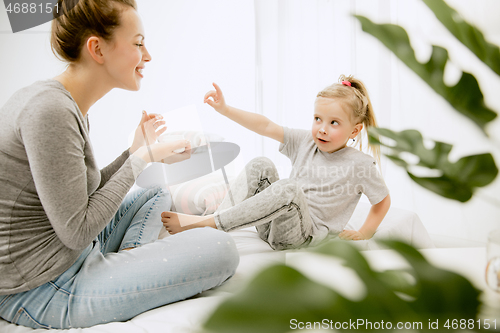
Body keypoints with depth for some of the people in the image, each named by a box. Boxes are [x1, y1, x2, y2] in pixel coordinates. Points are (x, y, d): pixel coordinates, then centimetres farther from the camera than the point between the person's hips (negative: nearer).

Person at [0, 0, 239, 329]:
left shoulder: (71, 107, 7)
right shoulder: (50, 110, -23)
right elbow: (76, 231, -21)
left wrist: (136, 150, 8)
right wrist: (141, 158, -13)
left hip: (69, 254, 10)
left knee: (157, 194, 26)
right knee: (220, 249, -21)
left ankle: (129, 260, 5)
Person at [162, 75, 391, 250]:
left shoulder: (359, 164, -6)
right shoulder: (305, 142, 4)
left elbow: (383, 200, 6)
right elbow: (266, 127, -5)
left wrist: (363, 235, 5)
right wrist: (225, 109, -13)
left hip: (302, 235, -5)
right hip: (274, 225, 5)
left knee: (290, 189, -36)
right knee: (260, 166, -13)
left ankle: (202, 223, -35)